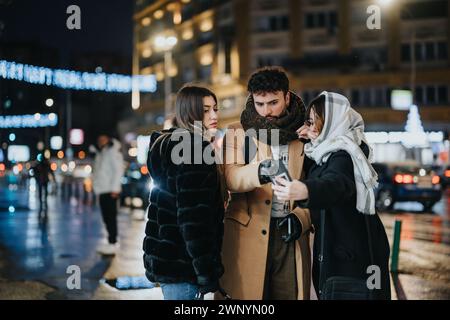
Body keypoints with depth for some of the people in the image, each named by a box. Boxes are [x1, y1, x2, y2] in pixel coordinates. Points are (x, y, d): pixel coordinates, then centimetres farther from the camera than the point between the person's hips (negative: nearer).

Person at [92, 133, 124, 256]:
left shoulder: (113, 152, -7)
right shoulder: (101, 153, 21)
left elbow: (118, 170, -15)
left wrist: (115, 188, -20)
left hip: (109, 191, -9)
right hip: (102, 190, 9)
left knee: (110, 217, -10)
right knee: (107, 217, 11)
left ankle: (113, 244, -10)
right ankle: (112, 242, 16)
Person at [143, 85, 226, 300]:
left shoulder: (169, 144, 15)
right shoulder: (192, 149, -14)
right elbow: (192, 215, -22)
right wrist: (206, 272, -21)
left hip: (167, 257, 10)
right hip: (182, 265, -10)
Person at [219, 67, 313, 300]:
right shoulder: (237, 133, 7)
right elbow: (231, 177, -11)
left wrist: (301, 217, -8)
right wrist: (259, 171, -31)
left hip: (290, 234, 1)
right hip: (248, 235, -1)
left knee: (290, 294, 0)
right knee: (245, 294, -3)